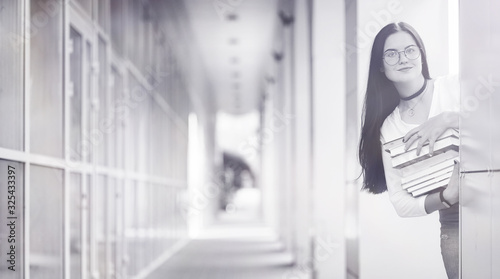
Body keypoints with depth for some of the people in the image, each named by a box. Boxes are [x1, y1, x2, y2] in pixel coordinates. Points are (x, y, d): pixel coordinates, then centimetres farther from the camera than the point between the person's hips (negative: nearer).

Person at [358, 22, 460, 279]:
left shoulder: (454, 88, 1)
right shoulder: (388, 129, 7)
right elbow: (401, 203, 3)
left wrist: (448, 119, -18)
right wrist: (446, 197, -15)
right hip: (453, 224, 2)